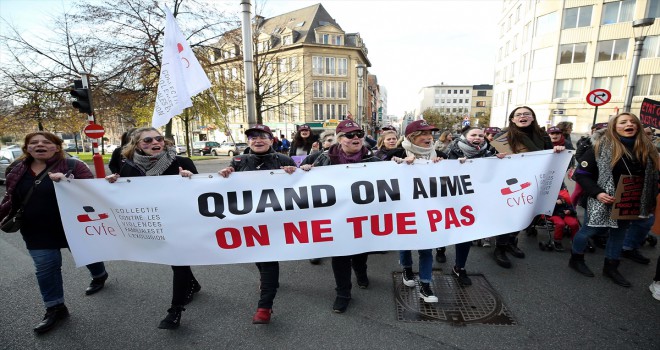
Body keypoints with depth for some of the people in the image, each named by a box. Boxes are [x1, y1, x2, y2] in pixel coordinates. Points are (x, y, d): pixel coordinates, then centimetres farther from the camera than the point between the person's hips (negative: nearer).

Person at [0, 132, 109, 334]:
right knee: (45, 268, 6)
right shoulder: (18, 171, 6)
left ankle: (99, 276, 46)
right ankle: (55, 309, 20)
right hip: (37, 231, 4)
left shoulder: (72, 165, -12)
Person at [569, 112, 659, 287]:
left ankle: (611, 267, 32)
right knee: (588, 230, 5)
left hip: (629, 203, 6)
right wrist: (597, 193, -24)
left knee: (619, 233, 16)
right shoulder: (601, 147, -13)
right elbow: (581, 174, -14)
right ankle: (576, 259, 25)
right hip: (603, 202, -5)